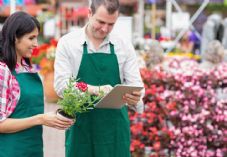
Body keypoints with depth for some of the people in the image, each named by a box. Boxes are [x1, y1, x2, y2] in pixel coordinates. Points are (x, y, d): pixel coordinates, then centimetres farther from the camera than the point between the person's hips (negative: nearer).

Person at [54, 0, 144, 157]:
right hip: (82, 128, -1)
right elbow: (61, 85, -11)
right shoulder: (68, 42, -3)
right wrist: (97, 89, -28)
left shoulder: (124, 45, 4)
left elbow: (135, 84, 0)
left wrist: (135, 98, -25)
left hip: (115, 128, 2)